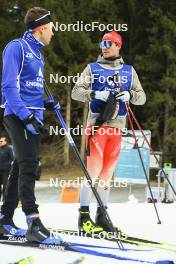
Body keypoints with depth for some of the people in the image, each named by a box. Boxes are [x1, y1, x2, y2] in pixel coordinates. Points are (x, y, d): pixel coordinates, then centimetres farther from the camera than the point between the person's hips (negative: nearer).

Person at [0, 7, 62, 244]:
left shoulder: (37, 53, 20)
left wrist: (45, 104, 9)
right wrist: (25, 115, -22)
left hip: (33, 118, 9)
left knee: (22, 168, 9)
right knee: (28, 165, -18)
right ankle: (33, 221, -26)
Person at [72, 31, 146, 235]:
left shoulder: (129, 71, 15)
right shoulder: (93, 68, 8)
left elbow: (142, 97, 12)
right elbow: (76, 92, 2)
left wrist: (129, 95, -9)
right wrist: (94, 94, -15)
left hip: (117, 126, 3)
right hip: (96, 124, -3)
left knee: (107, 172, 7)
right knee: (94, 169, -12)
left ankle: (101, 215, 14)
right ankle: (84, 216, -10)